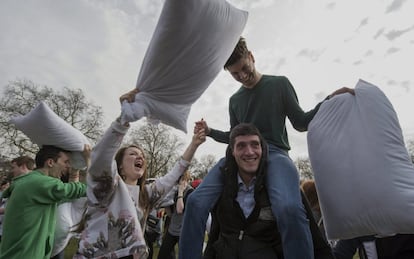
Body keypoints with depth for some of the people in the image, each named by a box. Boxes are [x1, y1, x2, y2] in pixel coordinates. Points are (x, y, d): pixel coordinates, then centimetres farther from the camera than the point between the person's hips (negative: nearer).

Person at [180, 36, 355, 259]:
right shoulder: (234, 100, 22)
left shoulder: (279, 84, 12)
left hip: (274, 152, -3)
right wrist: (210, 131, 11)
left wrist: (330, 100, -3)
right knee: (195, 202, -18)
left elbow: (301, 123, 10)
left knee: (290, 209, -35)